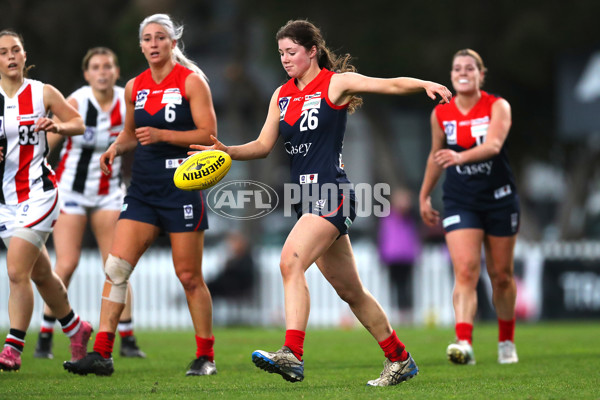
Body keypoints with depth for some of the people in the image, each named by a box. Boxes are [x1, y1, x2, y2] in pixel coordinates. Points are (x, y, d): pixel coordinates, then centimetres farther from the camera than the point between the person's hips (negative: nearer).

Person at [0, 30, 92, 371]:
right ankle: (76, 329, 36)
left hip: (37, 193, -4)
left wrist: (58, 126, -13)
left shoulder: (42, 93, -3)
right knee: (40, 274, 16)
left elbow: (79, 123, 7)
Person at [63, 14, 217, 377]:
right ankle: (102, 353, -6)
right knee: (116, 265, -6)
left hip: (182, 186, -5)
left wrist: (162, 135, -20)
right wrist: (116, 148, 2)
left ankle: (206, 356, 12)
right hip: (143, 187, 5)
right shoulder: (135, 87, 10)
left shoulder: (191, 81, -5)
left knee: (189, 275, 0)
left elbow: (208, 134, -10)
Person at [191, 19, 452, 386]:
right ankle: (400, 361, 23)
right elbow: (264, 145, 16)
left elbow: (390, 85, -11)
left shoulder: (336, 83, -4)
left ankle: (293, 355, -34)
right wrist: (226, 151, -1)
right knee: (350, 291, 12)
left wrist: (426, 85, -28)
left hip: (331, 194, -8)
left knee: (291, 262, -26)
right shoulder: (282, 95, 16)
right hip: (308, 197, 8)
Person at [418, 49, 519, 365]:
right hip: (459, 202, 1)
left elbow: (493, 144, -27)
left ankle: (506, 341, 28)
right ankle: (464, 344, -28)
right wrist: (424, 196, 18)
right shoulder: (441, 114, 1)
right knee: (465, 270, -16)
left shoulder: (498, 107, -8)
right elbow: (435, 156, 16)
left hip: (499, 199, -1)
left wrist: (461, 156, -44)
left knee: (501, 274, 8)